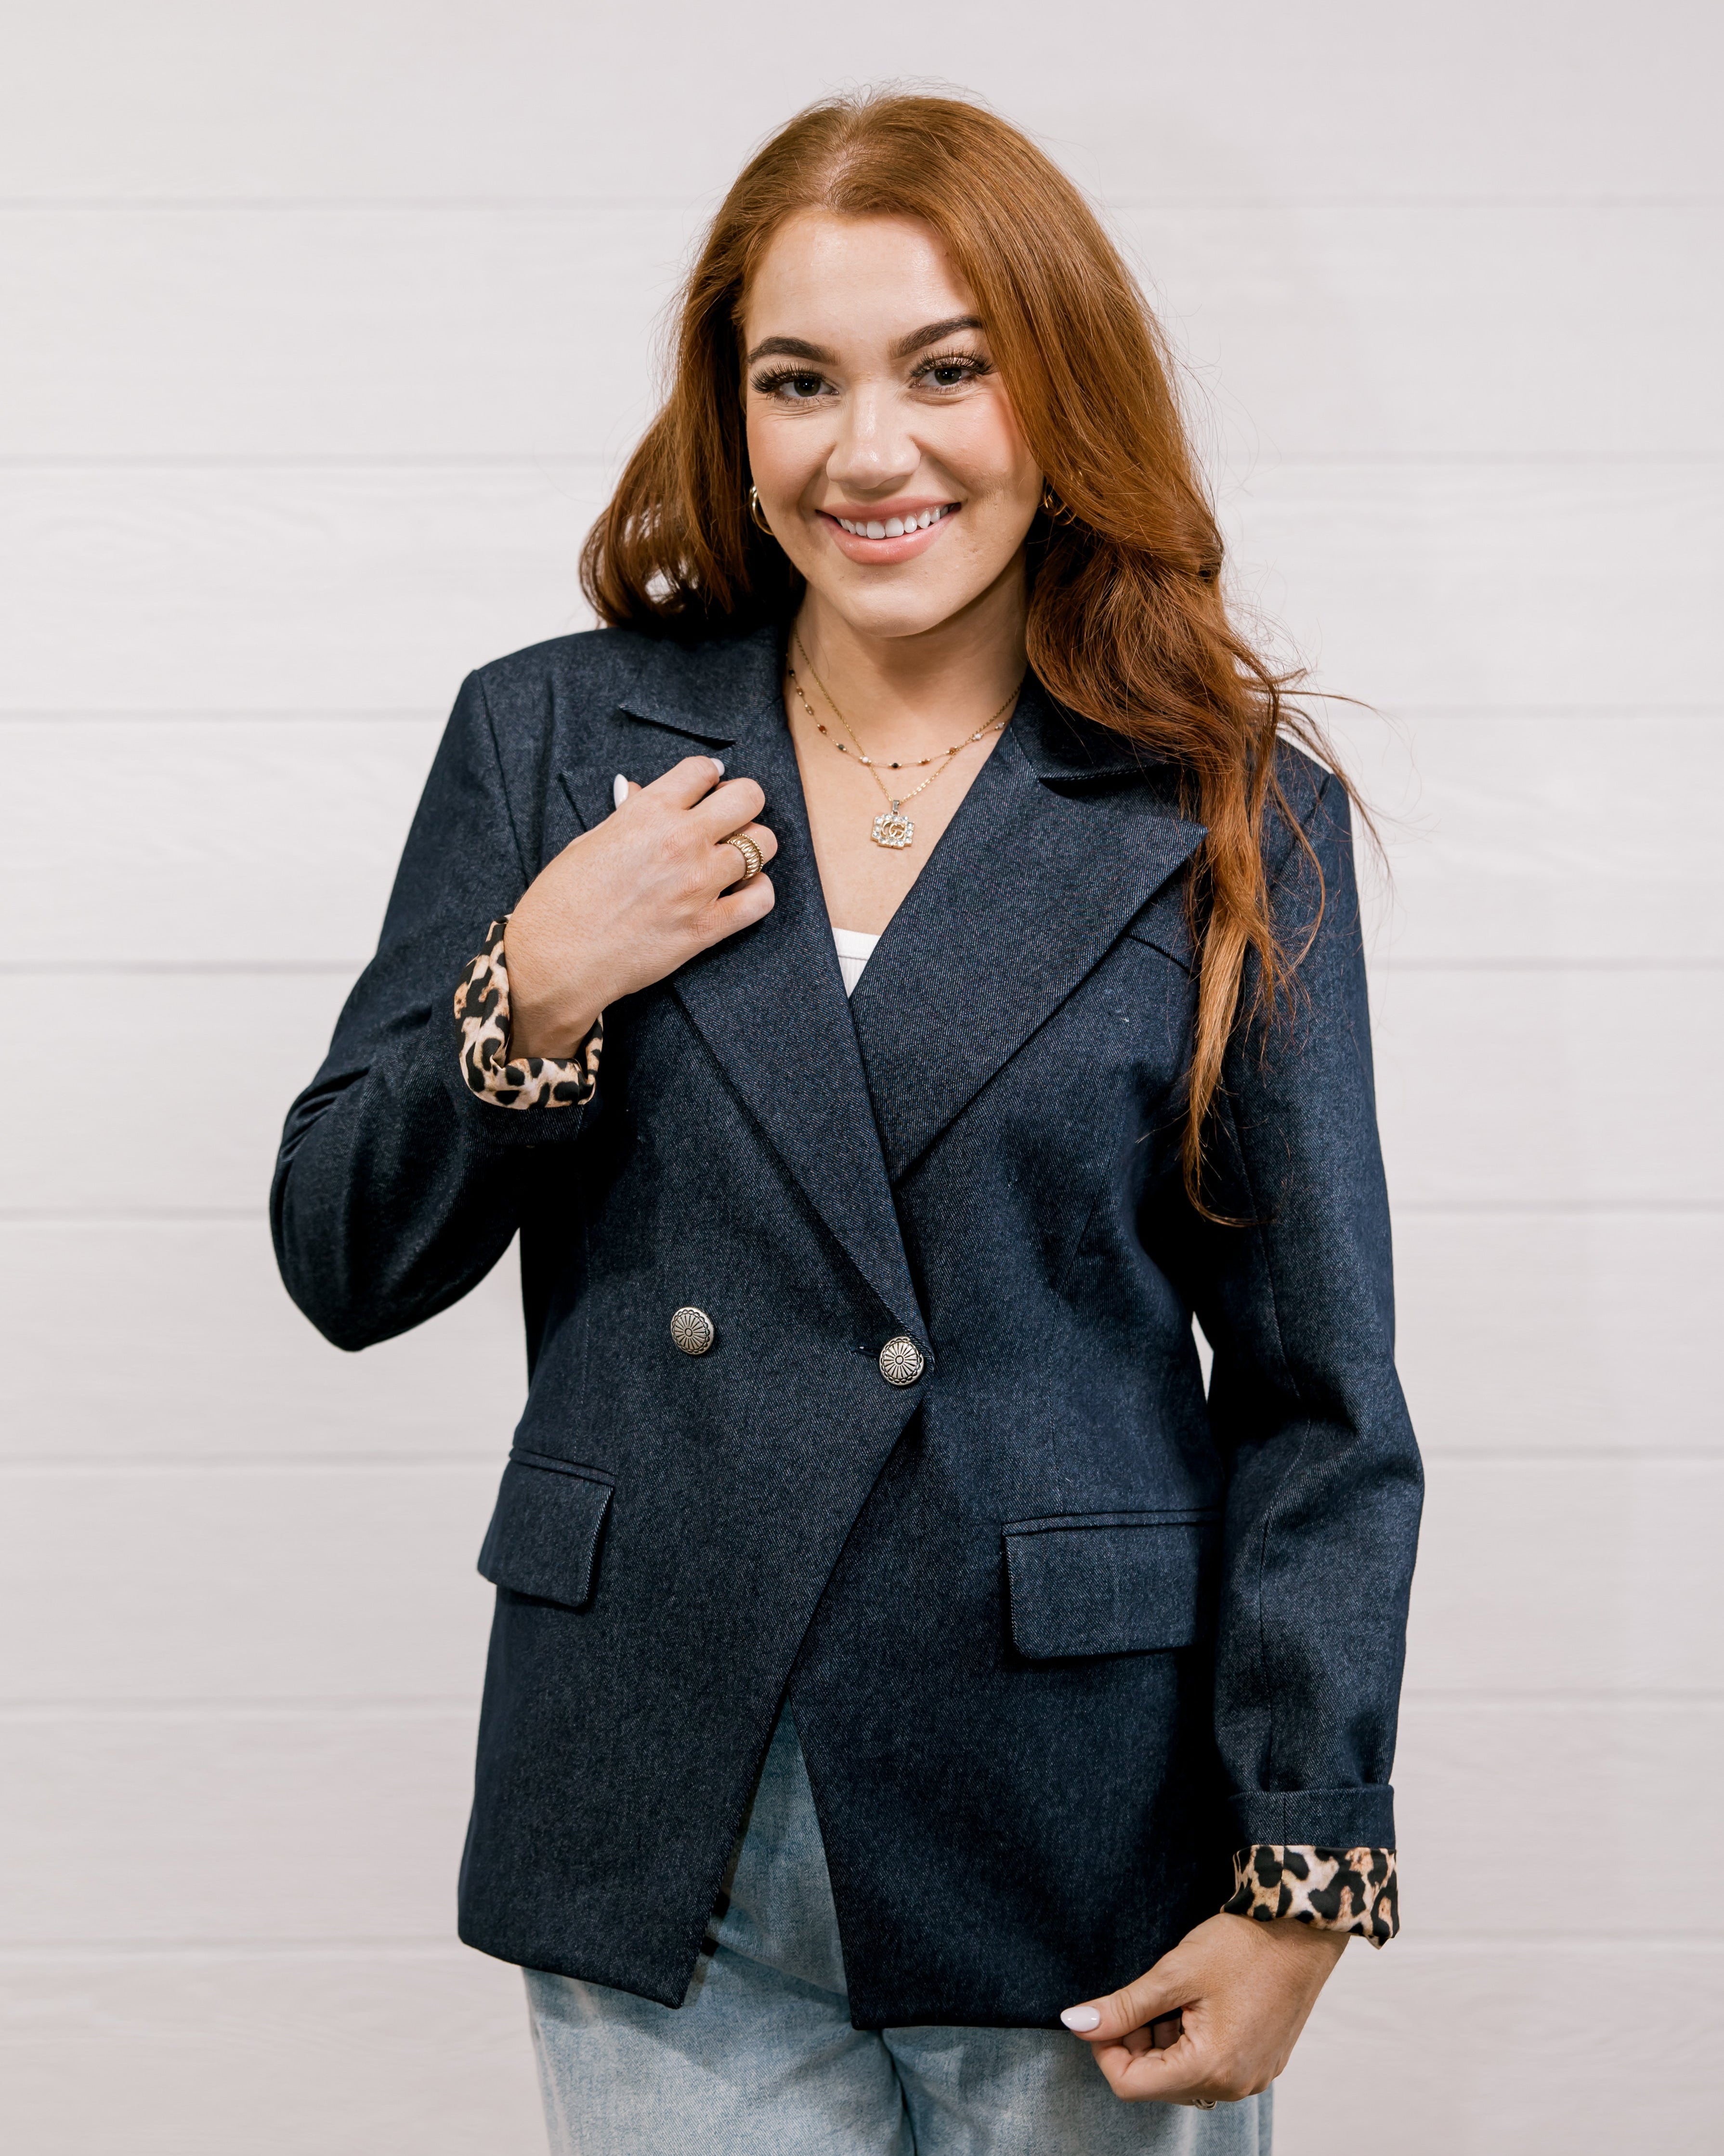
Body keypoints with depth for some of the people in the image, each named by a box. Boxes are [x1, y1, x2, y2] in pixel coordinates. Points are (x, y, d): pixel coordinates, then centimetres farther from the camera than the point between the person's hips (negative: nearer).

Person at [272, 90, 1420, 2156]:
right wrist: (536, 989, -12)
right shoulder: (554, 740, 3)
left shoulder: (1233, 818, -2)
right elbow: (347, 1265, 5)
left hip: (1085, 1850, -1)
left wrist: (1300, 1884, -5)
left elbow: (1323, 1404, -1)